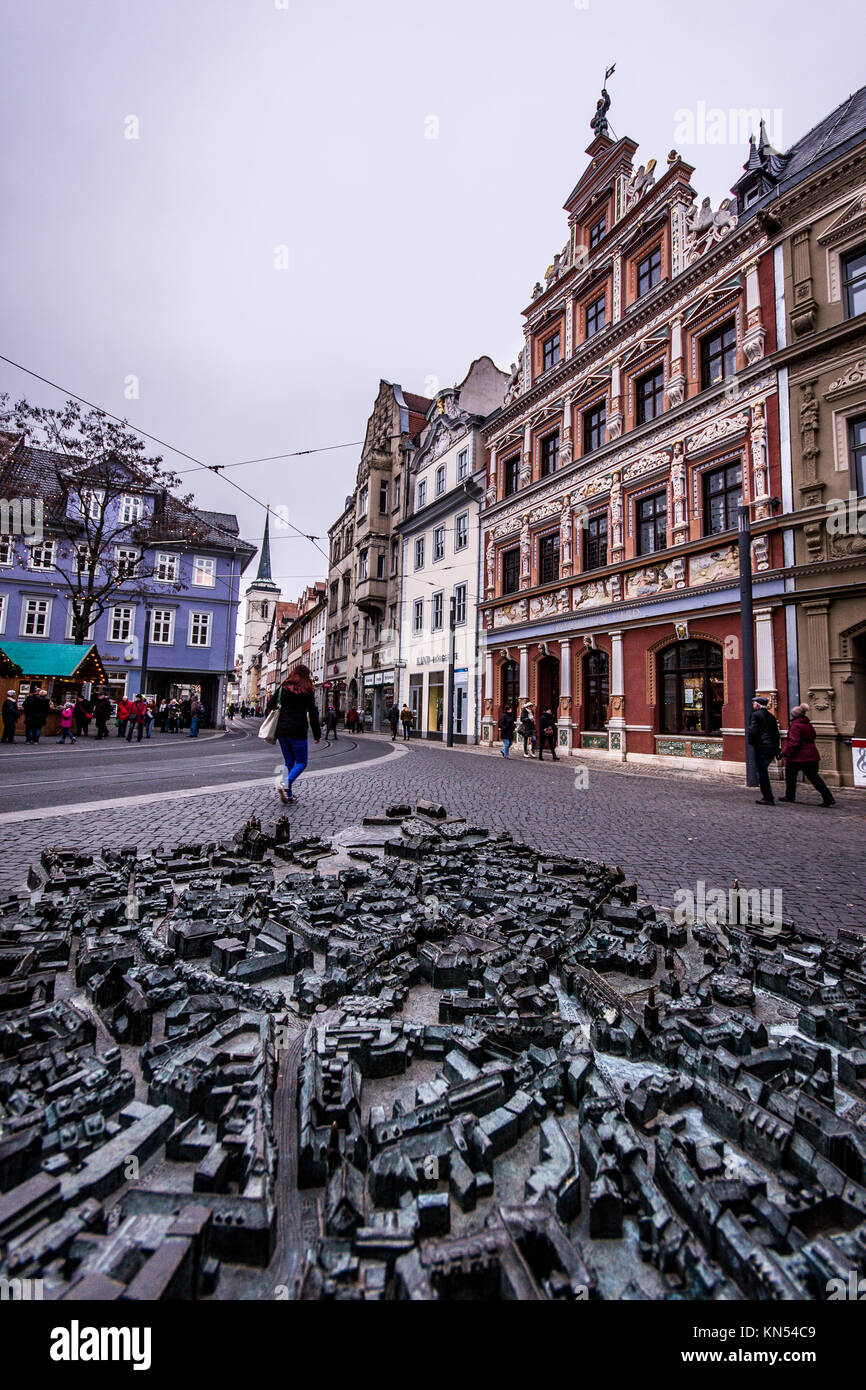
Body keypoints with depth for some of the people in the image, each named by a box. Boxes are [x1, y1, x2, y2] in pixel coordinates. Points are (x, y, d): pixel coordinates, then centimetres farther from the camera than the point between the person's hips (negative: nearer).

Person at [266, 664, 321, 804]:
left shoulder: (282, 688, 9)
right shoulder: (307, 691, -2)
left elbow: (269, 707, 8)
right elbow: (313, 714, -4)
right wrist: (317, 734, 2)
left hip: (282, 731, 5)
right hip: (298, 732, -5)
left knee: (289, 762, 15)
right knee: (301, 762, 5)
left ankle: (288, 794, 10)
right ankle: (286, 784, -19)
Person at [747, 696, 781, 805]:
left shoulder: (755, 714, -6)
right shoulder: (771, 716, 15)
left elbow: (752, 731, -16)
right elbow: (776, 734, 16)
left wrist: (751, 742, 3)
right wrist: (776, 752, 18)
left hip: (761, 747, -7)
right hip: (772, 747, 7)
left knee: (761, 772, -2)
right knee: (763, 770, 16)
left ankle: (768, 798, -1)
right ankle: (767, 795, 18)